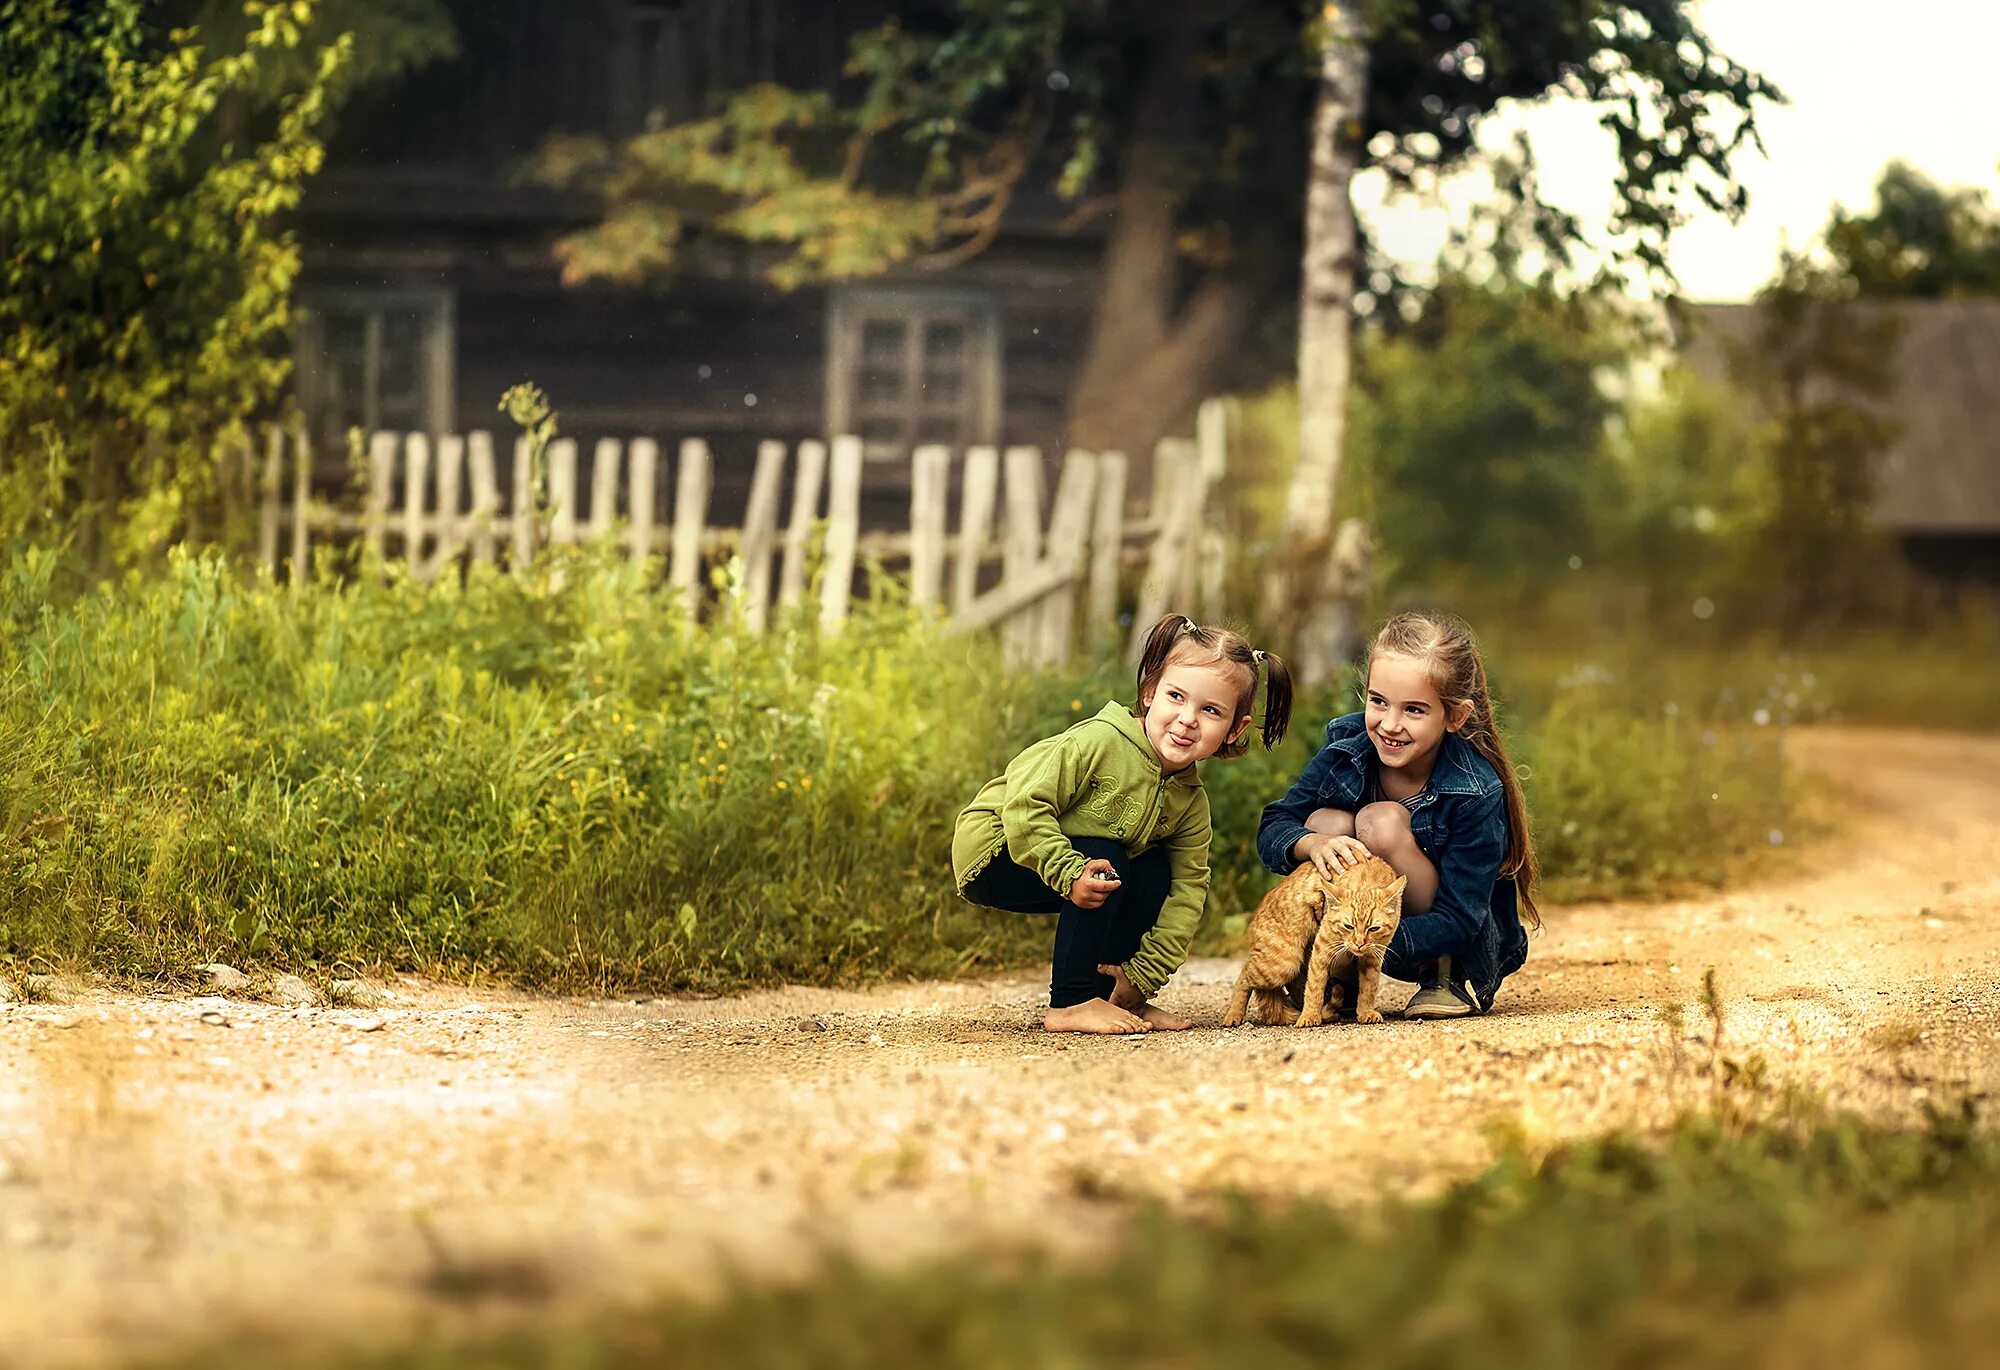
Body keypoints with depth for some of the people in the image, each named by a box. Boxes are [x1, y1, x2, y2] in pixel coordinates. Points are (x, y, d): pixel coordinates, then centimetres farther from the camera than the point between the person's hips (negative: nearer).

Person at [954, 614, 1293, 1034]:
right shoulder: (1100, 741, -27)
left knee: (1154, 874, -6)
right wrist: (1069, 874, -38)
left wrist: (1143, 976, -12)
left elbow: (1187, 890, -5)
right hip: (991, 846, -7)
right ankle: (1070, 1004, -19)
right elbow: (1025, 804, -30)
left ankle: (1117, 996, 3)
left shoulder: (1191, 803, -5)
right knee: (1108, 866, -25)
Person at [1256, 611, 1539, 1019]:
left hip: (1469, 950, -4)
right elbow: (1272, 829, -13)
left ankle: (1450, 981, -11)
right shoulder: (1347, 749, -13)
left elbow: (1458, 920, -27)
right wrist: (1312, 844, -37)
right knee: (1326, 822, -23)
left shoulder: (1477, 794, -25)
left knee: (1382, 822, -27)